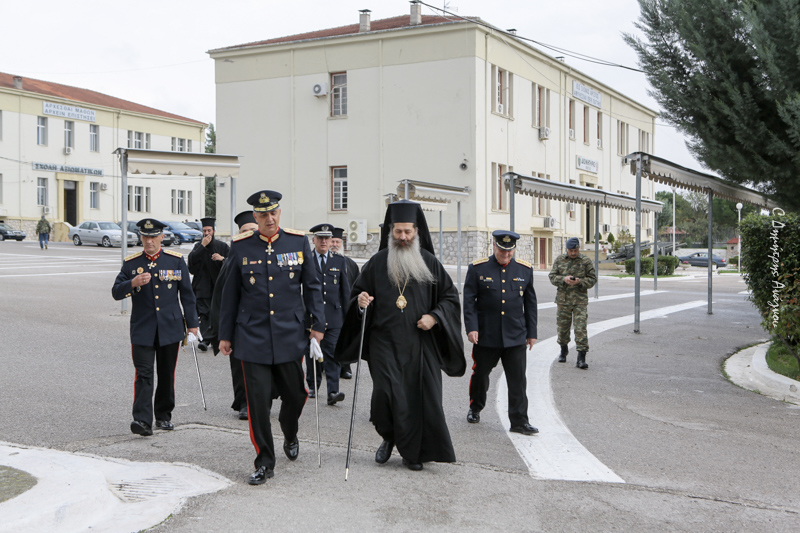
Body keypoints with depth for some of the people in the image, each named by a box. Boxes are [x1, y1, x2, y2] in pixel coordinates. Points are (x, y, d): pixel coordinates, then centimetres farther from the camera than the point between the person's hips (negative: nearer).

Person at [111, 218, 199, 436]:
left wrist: (192, 324, 5)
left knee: (167, 375, 10)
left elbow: (187, 294, 7)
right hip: (142, 329, -1)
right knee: (143, 374, -10)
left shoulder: (176, 260, 4)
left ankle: (164, 416, 25)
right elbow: (116, 292, 0)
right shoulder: (131, 263, 3)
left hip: (170, 328, 1)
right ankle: (142, 420, -15)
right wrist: (133, 283, -20)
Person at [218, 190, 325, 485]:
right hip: (253, 337, -1)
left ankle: (290, 436, 41)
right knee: (258, 402, -3)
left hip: (290, 336, 1)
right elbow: (230, 293, 6)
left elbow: (312, 286, 8)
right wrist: (225, 334, 7)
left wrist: (318, 324, 3)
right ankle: (264, 463, 10)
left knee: (295, 395, 9)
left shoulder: (298, 241, 2)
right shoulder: (241, 246, 1)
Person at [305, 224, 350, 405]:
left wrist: (347, 315, 8)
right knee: (312, 353, 8)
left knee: (332, 353, -8)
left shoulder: (339, 261, 10)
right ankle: (313, 387, 24)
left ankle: (333, 391, -12)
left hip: (333, 316, 0)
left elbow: (345, 290, 12)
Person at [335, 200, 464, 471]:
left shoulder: (429, 262, 6)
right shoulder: (377, 262, 6)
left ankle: (413, 452, 18)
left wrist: (434, 317, -8)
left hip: (420, 343, 0)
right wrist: (361, 302, -10)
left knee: (419, 396, 0)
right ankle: (388, 437, 17)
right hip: (385, 341, 0)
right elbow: (357, 294, 13)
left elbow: (450, 297, 8)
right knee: (385, 392, -12)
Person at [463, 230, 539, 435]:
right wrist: (471, 328, -13)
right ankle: (475, 408, 35)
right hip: (485, 336, -1)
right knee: (480, 374, 12)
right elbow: (469, 301, -3)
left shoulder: (525, 269, 5)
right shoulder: (477, 268, -2)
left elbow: (530, 303, 11)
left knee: (518, 379, -1)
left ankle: (519, 421, 7)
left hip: (515, 337, 1)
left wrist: (532, 333, 10)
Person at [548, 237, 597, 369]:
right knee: (563, 326, 12)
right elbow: (552, 277, 5)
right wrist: (563, 279, -15)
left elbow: (592, 279, 2)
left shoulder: (586, 261, 1)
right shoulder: (559, 260, 6)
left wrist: (580, 281, -17)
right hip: (563, 299, 2)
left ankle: (581, 358, -9)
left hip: (580, 300, -2)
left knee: (581, 327, -10)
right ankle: (564, 350, 36)